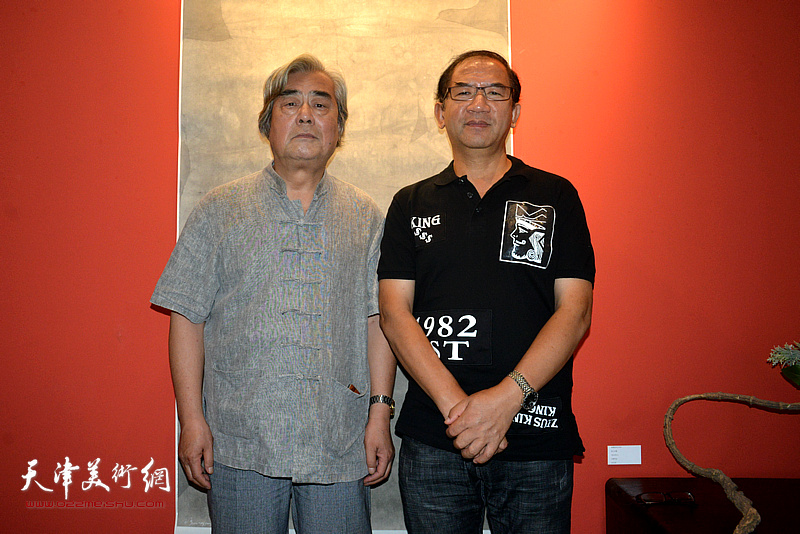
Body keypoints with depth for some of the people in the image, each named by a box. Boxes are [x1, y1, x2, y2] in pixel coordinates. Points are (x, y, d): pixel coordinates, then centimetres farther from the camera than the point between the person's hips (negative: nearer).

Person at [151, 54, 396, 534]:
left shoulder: (366, 216, 9)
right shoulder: (221, 209, 5)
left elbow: (378, 321, 5)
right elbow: (187, 317, 2)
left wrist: (380, 412, -2)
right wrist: (192, 419, -4)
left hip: (340, 444, 1)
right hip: (240, 444, -1)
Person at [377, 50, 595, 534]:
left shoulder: (556, 196, 6)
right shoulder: (411, 204, 9)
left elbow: (575, 311, -2)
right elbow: (394, 313, 0)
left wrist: (508, 396, -15)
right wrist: (455, 404, -14)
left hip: (536, 439, 0)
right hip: (433, 439, 1)